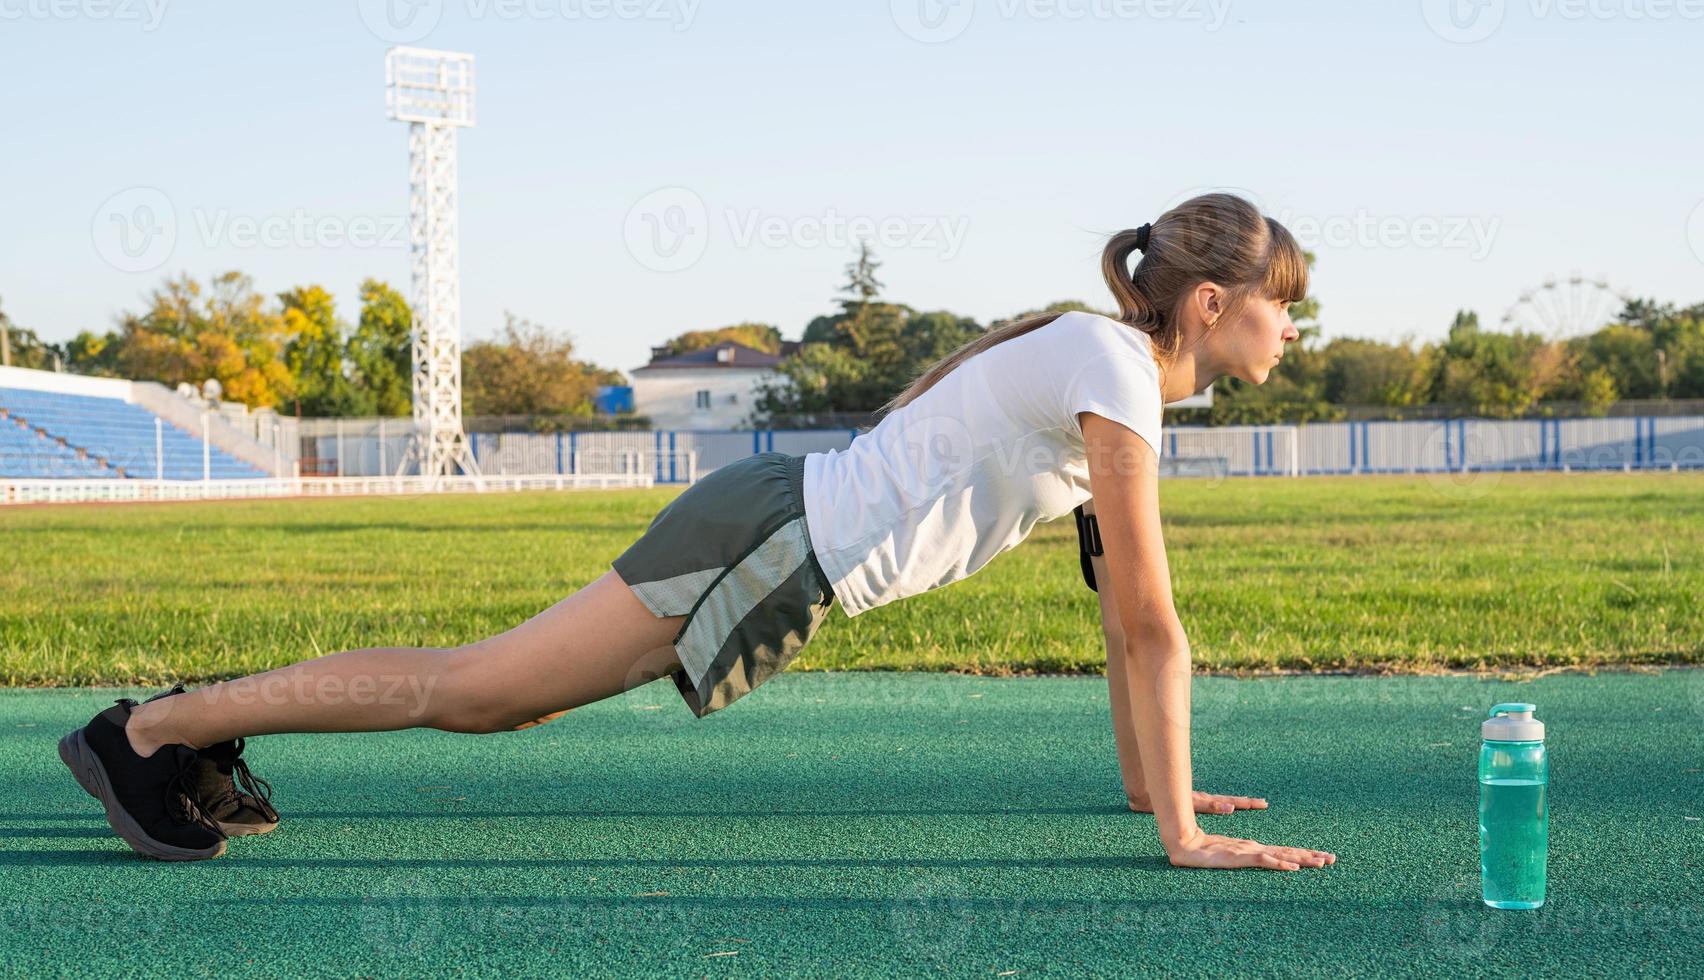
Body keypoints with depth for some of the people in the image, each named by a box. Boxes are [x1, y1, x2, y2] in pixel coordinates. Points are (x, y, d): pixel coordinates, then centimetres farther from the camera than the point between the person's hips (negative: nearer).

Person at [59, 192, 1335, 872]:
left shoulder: (1120, 368, 12)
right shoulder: (1113, 369, -18)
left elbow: (1124, 600, 19)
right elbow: (1151, 624, -20)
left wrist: (1150, 778, 19)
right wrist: (1184, 835, -19)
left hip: (787, 540, 9)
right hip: (775, 546, -9)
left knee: (500, 700, 16)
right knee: (469, 687, -3)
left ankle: (210, 724, 26)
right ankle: (149, 730, 5)